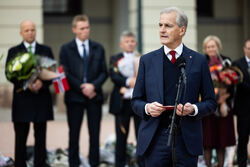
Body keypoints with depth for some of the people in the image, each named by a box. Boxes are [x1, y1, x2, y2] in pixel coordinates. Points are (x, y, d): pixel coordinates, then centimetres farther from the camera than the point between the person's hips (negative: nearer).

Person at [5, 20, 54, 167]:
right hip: (22, 99, -1)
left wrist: (42, 82, -14)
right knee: (20, 137, 2)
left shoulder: (46, 50, 12)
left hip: (41, 99, 1)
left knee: (41, 138, 3)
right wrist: (25, 83, -16)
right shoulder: (14, 51, 8)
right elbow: (9, 74, 0)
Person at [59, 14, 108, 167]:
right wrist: (82, 87, -12)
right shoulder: (66, 49, 4)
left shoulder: (98, 48, 11)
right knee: (74, 133, 3)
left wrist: (94, 86, -10)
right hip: (74, 97, -2)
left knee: (95, 133, 3)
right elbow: (65, 73, -3)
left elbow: (104, 72, 7)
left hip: (94, 95, 2)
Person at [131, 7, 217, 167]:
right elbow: (136, 101, 11)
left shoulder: (199, 61, 4)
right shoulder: (147, 60, 8)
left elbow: (211, 102, 7)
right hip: (155, 140, 1)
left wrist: (193, 109, -13)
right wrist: (147, 107, -11)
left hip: (186, 141, -1)